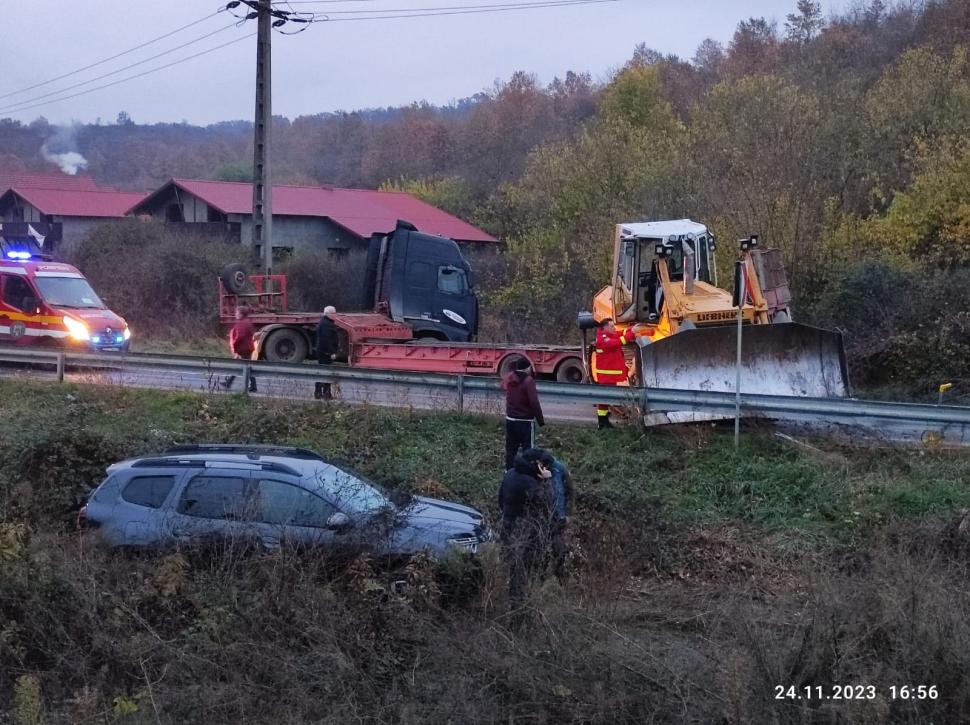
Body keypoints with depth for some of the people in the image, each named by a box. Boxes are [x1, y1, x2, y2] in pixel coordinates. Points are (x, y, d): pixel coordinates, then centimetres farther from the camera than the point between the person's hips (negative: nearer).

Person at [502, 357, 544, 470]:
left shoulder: (508, 378, 2)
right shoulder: (528, 381, -19)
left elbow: (503, 386, 28)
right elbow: (534, 403, -22)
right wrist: (541, 420, -15)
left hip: (510, 419, 7)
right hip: (526, 421, -7)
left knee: (510, 448, 15)